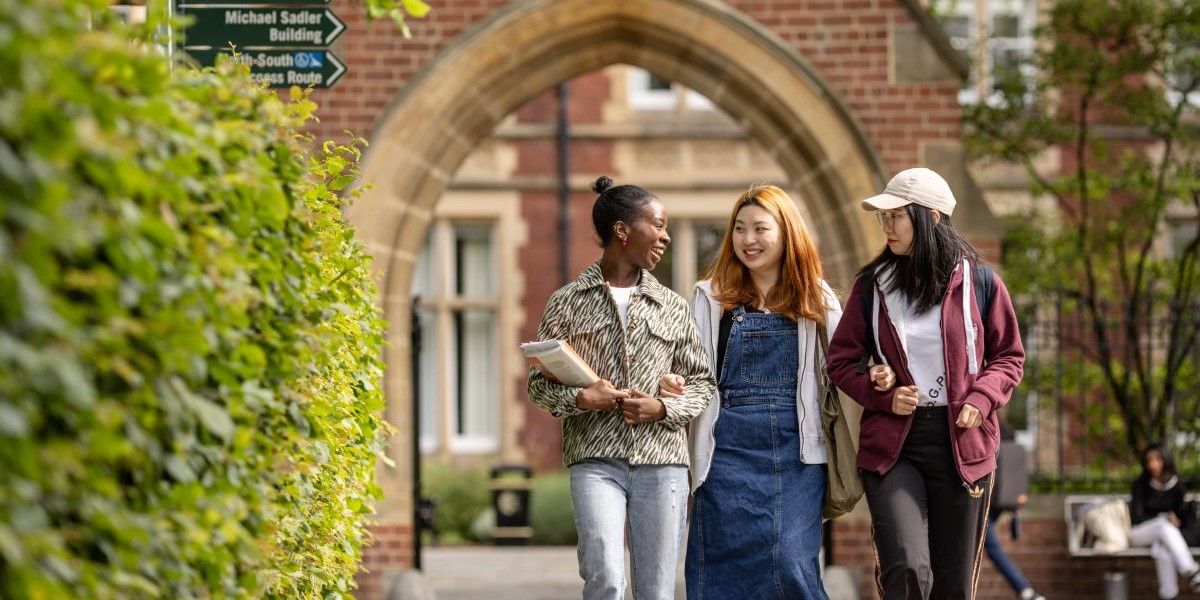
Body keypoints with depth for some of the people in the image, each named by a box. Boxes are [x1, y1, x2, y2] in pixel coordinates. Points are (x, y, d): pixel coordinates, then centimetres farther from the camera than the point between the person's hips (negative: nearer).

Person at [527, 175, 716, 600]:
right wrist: (578, 399, -13)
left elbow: (701, 383, 15)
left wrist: (662, 409, -5)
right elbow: (539, 383, 7)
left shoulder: (672, 307, 12)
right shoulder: (567, 302, 5)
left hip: (662, 461, 3)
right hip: (595, 462, -2)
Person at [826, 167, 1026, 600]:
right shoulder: (872, 285, 4)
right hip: (891, 445, 0)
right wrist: (882, 395, -8)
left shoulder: (979, 283, 2)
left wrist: (981, 399, -10)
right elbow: (841, 360, 10)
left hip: (961, 445, 1)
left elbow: (1009, 357, 10)